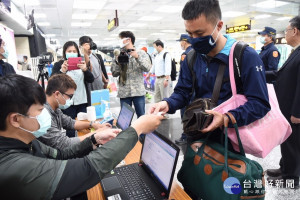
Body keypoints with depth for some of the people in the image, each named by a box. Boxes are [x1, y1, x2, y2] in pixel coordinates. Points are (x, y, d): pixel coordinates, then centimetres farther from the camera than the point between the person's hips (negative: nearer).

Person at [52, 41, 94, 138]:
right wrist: (62, 71, -24)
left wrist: (85, 70, -18)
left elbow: (91, 79, 3)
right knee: (70, 129, -1)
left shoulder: (82, 63, 12)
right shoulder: (58, 64, 4)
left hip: (82, 101, 3)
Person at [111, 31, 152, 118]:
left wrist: (138, 57, -17)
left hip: (138, 91, -2)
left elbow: (147, 68, -7)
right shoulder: (120, 55, 10)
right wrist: (117, 62, -9)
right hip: (124, 93, 2)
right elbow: (114, 74, 6)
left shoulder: (141, 53, 5)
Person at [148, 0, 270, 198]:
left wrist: (226, 118, -36)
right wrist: (167, 104, -23)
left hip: (229, 139, -4)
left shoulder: (246, 56, -17)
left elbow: (260, 103, -20)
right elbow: (182, 92, -1)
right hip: (197, 135, 5)